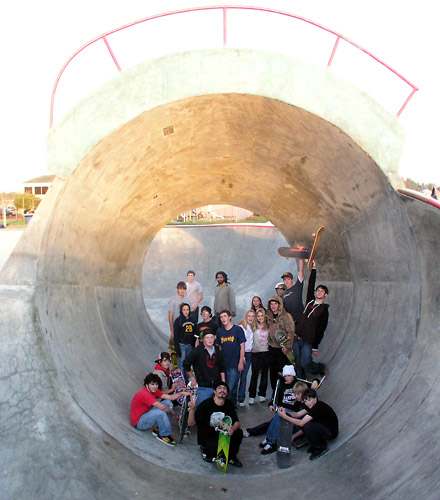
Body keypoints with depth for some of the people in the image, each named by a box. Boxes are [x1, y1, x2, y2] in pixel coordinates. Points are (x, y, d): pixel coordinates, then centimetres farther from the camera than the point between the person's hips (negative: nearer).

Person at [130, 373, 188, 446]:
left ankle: (159, 429, -1)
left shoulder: (153, 390, -1)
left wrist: (181, 393, -21)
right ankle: (164, 435, -11)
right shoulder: (144, 393, -28)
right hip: (139, 422, -9)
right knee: (160, 412, -33)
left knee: (168, 402, -1)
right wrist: (171, 411, -13)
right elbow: (161, 407, -31)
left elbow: (169, 397, -7)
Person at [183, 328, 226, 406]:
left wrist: (223, 382, 10)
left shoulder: (218, 351, 7)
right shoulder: (197, 351, -7)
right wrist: (192, 378, 1)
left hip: (217, 387, 4)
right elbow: (186, 364, -3)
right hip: (203, 387, -4)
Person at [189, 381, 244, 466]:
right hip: (206, 437, -4)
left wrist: (233, 428, -30)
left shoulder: (229, 404, -5)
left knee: (238, 433, -21)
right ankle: (205, 450, 4)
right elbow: (191, 423, -19)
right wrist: (192, 409, -39)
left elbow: (237, 423, -6)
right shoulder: (206, 404, -18)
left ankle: (231, 457, 6)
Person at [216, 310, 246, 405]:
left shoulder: (237, 329, -5)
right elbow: (218, 347, 13)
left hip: (235, 364, -4)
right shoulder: (219, 331, 7)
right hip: (223, 364, 4)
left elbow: (242, 346, -5)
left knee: (231, 388, -6)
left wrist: (241, 362, -10)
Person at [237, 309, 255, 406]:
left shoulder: (253, 328, 10)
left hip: (249, 354, 6)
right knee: (237, 376, -4)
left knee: (244, 376, 9)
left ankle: (241, 399, 16)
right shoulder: (241, 327, -10)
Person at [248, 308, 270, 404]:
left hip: (265, 352, 3)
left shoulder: (268, 327, 6)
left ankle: (262, 394, 20)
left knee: (264, 374, 9)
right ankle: (252, 396, 4)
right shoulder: (254, 327, -3)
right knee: (254, 374, -3)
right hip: (255, 353, -3)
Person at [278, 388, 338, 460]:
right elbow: (298, 415, -3)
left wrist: (285, 416, -29)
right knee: (299, 419, -4)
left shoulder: (319, 407, -30)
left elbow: (301, 423, -32)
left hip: (331, 432, -9)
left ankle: (321, 447, -6)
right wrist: (286, 413, -21)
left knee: (308, 427, -32)